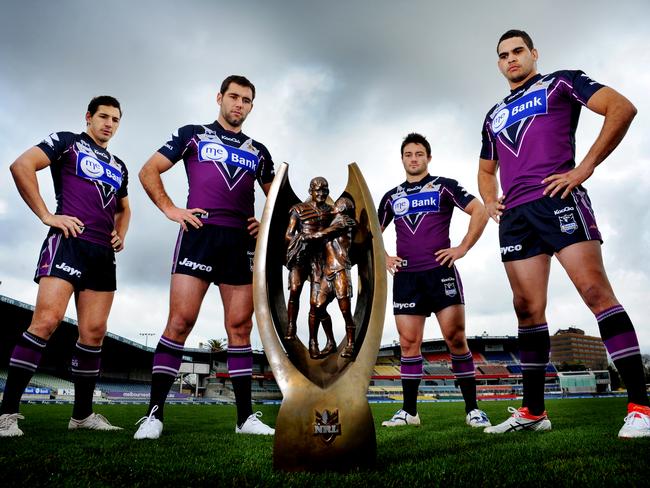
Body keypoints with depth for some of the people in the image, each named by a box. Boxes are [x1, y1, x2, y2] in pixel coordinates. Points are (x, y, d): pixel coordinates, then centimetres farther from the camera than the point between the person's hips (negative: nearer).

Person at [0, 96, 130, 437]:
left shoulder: (119, 166, 25)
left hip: (104, 253, 6)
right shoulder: (68, 142, 6)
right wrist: (46, 215, -11)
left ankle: (82, 414, 13)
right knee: (47, 320, -18)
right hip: (69, 241, -6)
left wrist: (120, 236, 17)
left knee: (94, 331, 4)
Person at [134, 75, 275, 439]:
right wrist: (171, 210, -3)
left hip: (242, 242, 3)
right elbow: (149, 171, 10)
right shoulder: (193, 135, 12)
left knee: (240, 327, 3)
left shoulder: (258, 152, 21)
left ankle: (246, 417, 9)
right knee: (180, 321, -10)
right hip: (200, 234, -3)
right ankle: (155, 414, 0)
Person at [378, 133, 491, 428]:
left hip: (440, 271, -3)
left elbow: (479, 212, 0)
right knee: (408, 344, 3)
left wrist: (462, 249, -8)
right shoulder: (392, 197, 17)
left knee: (456, 339, -6)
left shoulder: (444, 186, 6)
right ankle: (409, 411, 11)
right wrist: (383, 258, 6)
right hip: (405, 277, 4)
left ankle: (472, 409, 4)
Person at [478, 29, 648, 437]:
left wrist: (585, 168, -11)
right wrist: (489, 200, 12)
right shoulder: (495, 115, 27)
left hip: (558, 201, -5)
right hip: (514, 216, 5)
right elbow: (486, 170, 34)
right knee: (527, 309, 3)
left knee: (596, 291, -15)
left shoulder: (560, 83, 11)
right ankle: (533, 412, 9)